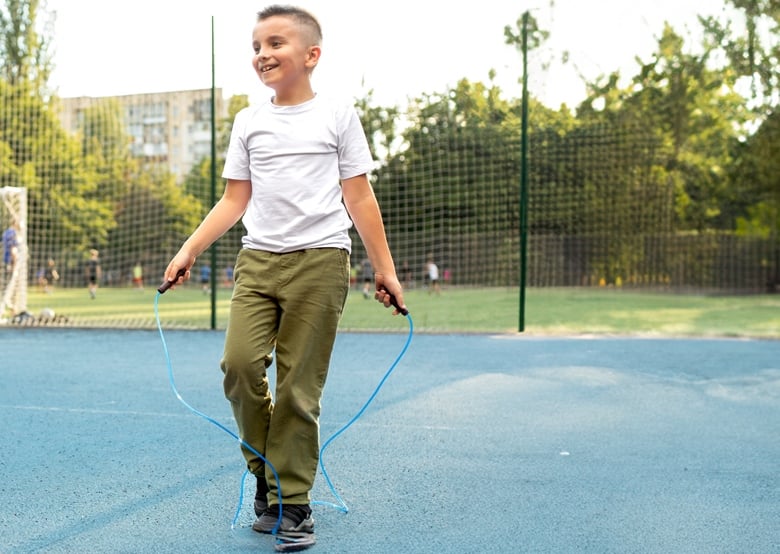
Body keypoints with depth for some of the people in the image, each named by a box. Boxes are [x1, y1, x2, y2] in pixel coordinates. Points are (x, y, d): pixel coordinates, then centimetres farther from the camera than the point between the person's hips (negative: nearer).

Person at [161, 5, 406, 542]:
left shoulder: (338, 115, 5)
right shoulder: (248, 122, 13)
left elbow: (359, 198, 6)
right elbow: (235, 200, 16)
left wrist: (385, 269, 4)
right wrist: (189, 249, 6)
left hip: (320, 259, -3)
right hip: (257, 259, 3)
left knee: (299, 386, -4)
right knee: (240, 362, -12)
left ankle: (292, 500, 9)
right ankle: (266, 471, 12)